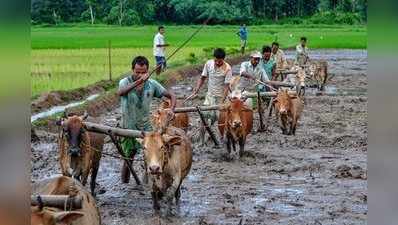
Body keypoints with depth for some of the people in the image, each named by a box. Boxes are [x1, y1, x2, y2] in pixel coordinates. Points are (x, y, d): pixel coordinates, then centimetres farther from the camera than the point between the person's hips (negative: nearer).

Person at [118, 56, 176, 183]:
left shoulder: (152, 84, -3)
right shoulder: (125, 82, -13)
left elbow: (171, 95, 3)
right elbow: (120, 92, -37)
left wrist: (172, 109, -18)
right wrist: (138, 82, -52)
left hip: (146, 126, 3)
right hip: (129, 127, -3)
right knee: (128, 159, 5)